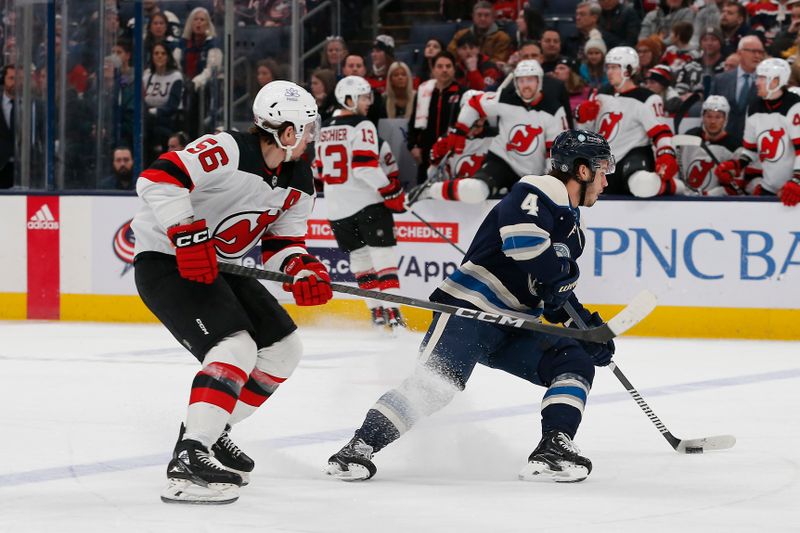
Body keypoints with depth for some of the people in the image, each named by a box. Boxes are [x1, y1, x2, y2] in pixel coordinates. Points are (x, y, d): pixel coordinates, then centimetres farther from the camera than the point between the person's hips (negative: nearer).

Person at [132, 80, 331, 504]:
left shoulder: (298, 183, 4)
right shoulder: (226, 152, -24)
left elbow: (282, 241, 10)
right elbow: (158, 179, -32)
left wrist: (302, 271, -12)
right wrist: (188, 237, -36)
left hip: (216, 267, 10)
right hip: (165, 260, -10)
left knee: (283, 349, 10)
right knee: (236, 347, -26)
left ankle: (208, 429, 21)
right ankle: (188, 461, -33)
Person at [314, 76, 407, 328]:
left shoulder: (325, 130, 14)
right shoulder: (362, 126, -10)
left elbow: (321, 171, 20)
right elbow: (366, 167, -20)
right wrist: (391, 192, -14)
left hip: (337, 208, 7)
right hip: (368, 203, -7)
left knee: (359, 257, 16)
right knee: (383, 256, -6)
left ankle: (376, 310, 15)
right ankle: (393, 313, -14)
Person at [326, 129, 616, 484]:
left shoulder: (572, 225, 22)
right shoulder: (541, 192, -7)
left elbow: (559, 295, 27)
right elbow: (521, 234, -29)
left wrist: (589, 328, 15)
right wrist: (556, 274, -24)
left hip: (512, 327, 9)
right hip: (469, 308, -9)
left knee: (575, 362, -6)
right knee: (436, 381, -24)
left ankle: (553, 451, -16)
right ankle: (358, 448, -21)